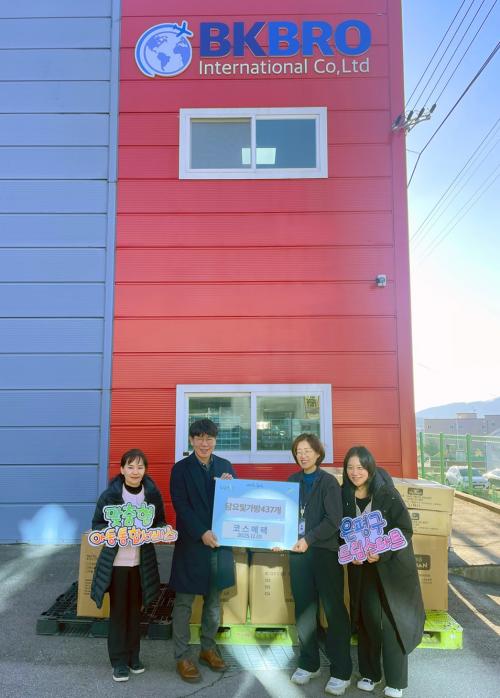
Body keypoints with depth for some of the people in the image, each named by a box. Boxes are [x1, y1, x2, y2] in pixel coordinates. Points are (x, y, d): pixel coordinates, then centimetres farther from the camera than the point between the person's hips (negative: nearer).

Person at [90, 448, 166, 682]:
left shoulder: (153, 493, -5)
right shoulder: (110, 494, -12)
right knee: (118, 610, 7)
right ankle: (119, 660, 22)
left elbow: (160, 522, 6)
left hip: (142, 562, 2)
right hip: (116, 561, -2)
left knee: (135, 609, 14)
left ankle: (133, 656, 31)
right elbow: (97, 525, -4)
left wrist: (161, 530, -16)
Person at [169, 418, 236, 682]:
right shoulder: (181, 468, -5)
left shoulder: (225, 466, 5)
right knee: (183, 603, 6)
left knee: (213, 601, 15)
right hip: (191, 544, -3)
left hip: (219, 542, 4)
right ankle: (182, 657, 19)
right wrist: (202, 533, -20)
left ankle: (208, 648, 32)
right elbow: (181, 505, -12)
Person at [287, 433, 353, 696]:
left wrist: (309, 539, -21)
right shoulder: (293, 481, 7)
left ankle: (341, 672, 14)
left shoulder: (328, 482, -6)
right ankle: (308, 664, 27)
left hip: (326, 551, -4)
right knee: (303, 609, 11)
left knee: (334, 610, 3)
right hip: (298, 551, 4)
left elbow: (334, 520, -13)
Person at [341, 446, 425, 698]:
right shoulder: (345, 495, -4)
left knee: (391, 620, 1)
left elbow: (405, 530, -13)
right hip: (361, 567, 3)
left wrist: (382, 553, -23)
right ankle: (369, 673, 26)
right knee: (366, 619, 8)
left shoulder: (387, 494, -16)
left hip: (391, 566, -3)